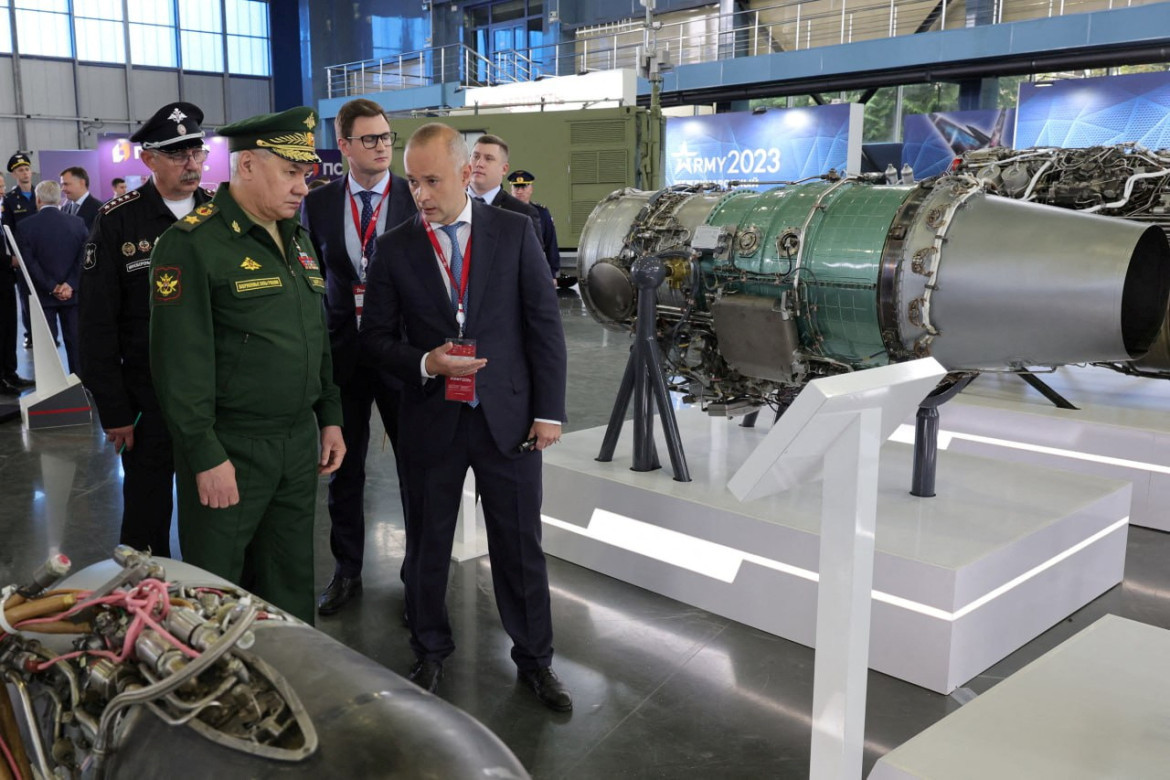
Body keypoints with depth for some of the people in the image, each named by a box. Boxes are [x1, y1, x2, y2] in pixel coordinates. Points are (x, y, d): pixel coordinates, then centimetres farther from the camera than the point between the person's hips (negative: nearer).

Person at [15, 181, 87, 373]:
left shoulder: (25, 227, -7)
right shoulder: (77, 222, -1)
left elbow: (29, 263, -12)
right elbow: (84, 257, -6)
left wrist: (51, 287, -9)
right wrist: (70, 285, -9)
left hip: (43, 295, -2)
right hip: (72, 293, 2)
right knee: (75, 341, 9)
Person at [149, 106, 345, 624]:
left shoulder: (297, 239, 12)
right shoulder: (193, 244, -13)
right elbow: (180, 361, -17)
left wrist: (330, 419, 14)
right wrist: (206, 457, -18)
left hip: (300, 441, 7)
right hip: (230, 449, -7)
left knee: (292, 585, 18)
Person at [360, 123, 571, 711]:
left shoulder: (515, 232, -2)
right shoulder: (393, 249, 0)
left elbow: (545, 325, -1)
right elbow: (375, 336, 4)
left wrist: (549, 410, -5)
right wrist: (424, 363, -16)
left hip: (508, 416, -1)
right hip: (430, 419, 1)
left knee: (521, 545, 9)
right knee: (426, 547, 14)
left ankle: (534, 658, 28)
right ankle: (429, 653, 36)